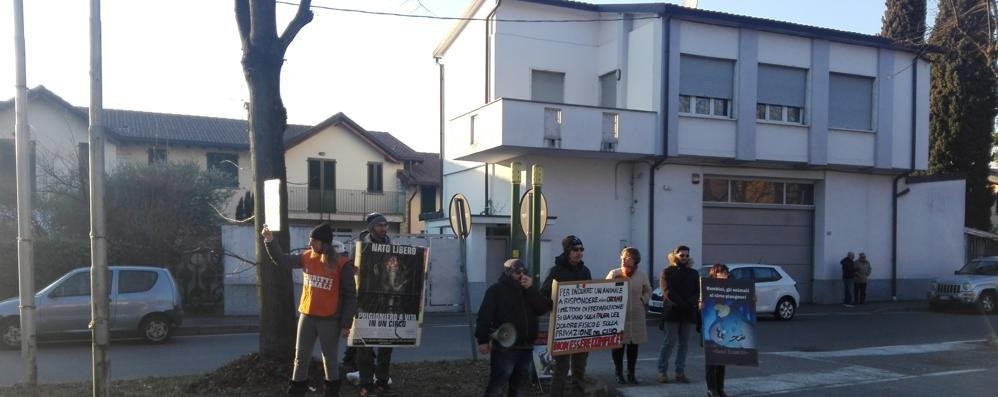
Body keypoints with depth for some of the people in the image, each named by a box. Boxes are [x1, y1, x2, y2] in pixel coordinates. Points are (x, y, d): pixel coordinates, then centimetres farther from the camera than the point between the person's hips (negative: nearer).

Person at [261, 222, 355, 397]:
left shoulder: (342, 263, -14)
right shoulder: (307, 257, 0)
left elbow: (350, 295, -11)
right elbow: (282, 260, 7)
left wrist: (346, 323, -12)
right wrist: (270, 240, -9)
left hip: (329, 319, -4)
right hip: (307, 316, 4)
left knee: (329, 359, 11)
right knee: (301, 356, 13)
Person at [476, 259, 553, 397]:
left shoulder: (528, 290, 13)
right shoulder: (496, 290, -5)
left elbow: (544, 308, -1)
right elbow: (484, 316, -10)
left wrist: (532, 289, -11)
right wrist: (483, 340, -17)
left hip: (526, 347, 6)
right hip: (504, 347, -6)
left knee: (520, 384, 17)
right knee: (497, 384, -7)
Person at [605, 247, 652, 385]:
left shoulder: (641, 275, 3)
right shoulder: (614, 274, -4)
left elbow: (648, 291, 16)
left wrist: (642, 300, -1)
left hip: (636, 316, 2)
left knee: (633, 345, 9)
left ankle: (631, 374, 22)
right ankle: (619, 374, 15)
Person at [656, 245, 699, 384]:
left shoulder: (694, 273, 16)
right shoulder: (667, 272, 3)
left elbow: (698, 291, 7)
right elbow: (667, 291, -8)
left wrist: (690, 303, -13)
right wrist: (680, 303, -19)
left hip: (688, 312, 4)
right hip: (672, 312, -4)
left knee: (684, 344, 5)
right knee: (670, 342, -7)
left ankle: (680, 372, 10)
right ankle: (662, 371, -1)